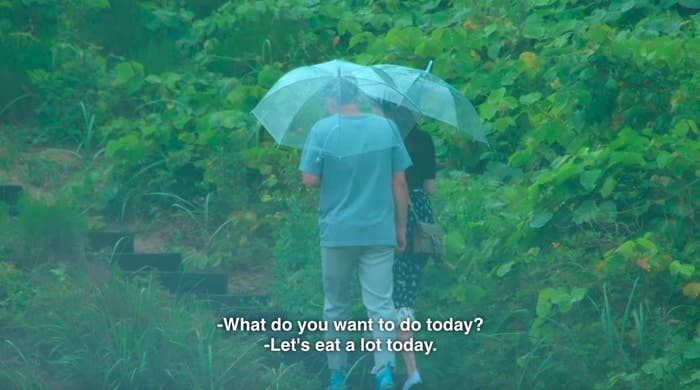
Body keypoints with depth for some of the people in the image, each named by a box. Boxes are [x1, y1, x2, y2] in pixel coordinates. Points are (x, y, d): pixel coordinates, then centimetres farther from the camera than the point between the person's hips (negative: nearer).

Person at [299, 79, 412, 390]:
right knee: (380, 303, -2)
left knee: (336, 305, 13)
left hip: (337, 232, -1)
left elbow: (309, 180, -8)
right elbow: (399, 183, 3)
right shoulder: (386, 127, 1)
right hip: (380, 233, 1)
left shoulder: (322, 130, -6)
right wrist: (401, 227, 11)